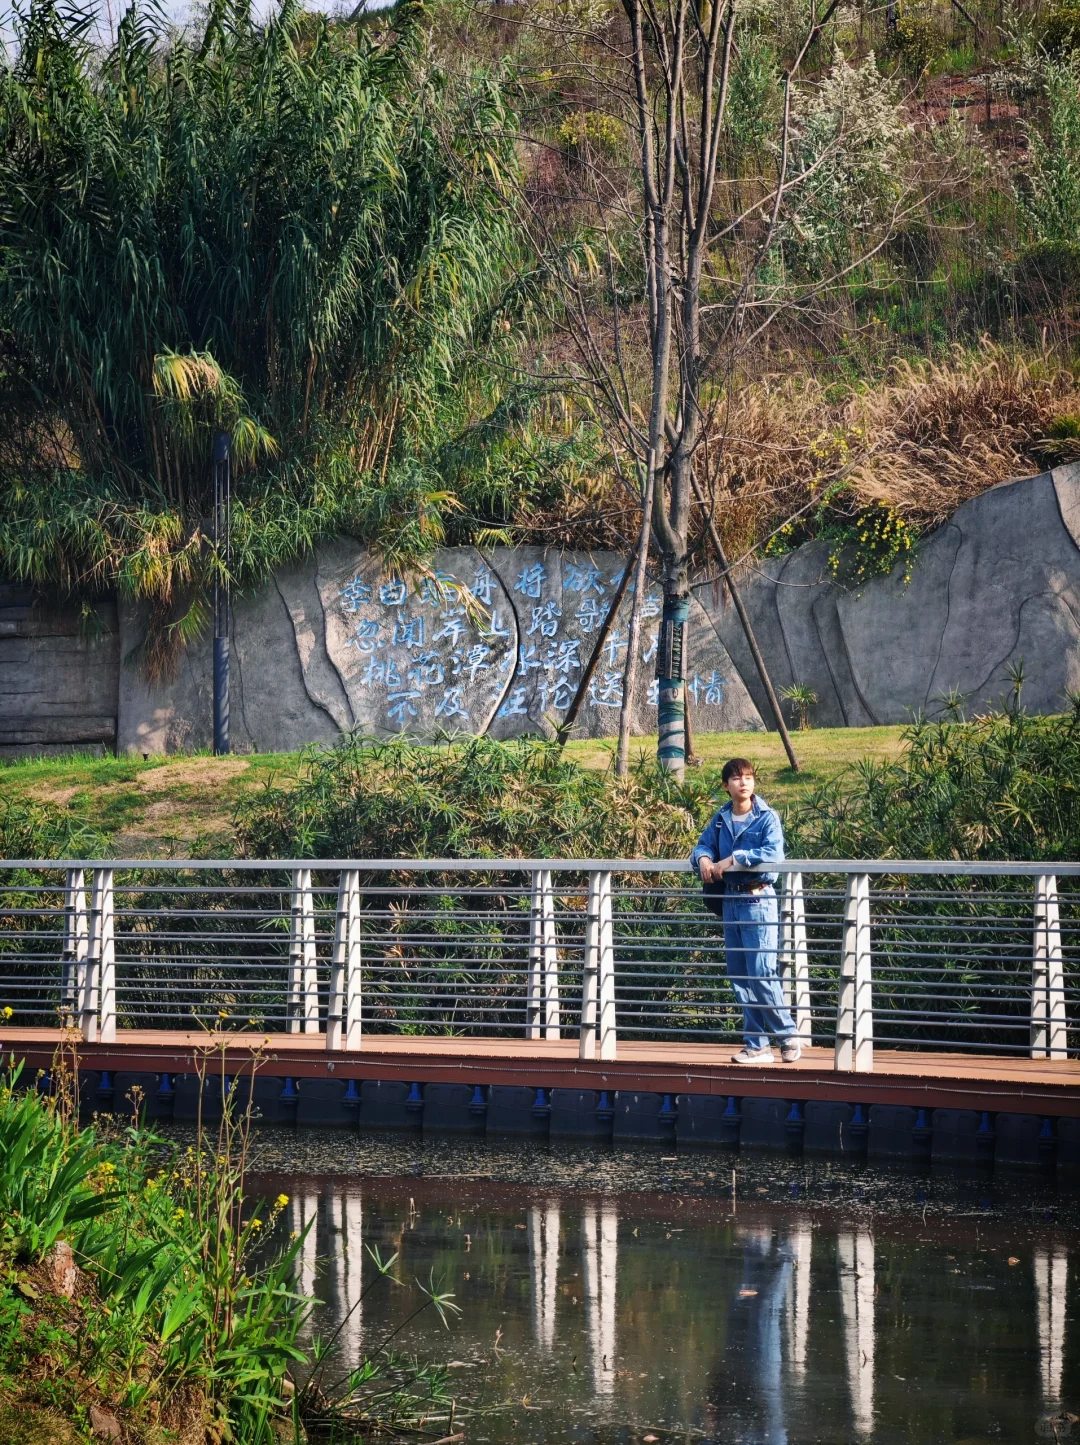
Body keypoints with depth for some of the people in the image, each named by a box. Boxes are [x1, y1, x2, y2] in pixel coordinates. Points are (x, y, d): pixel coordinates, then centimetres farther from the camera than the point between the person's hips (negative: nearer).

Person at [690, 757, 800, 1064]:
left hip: (758, 901, -7)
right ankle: (756, 1045, 12)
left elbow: (773, 853, -20)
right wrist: (703, 858, -8)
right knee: (739, 978, 7)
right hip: (730, 901, 7)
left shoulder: (767, 818, -7)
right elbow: (703, 845, 16)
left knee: (761, 974, -10)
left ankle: (789, 1036, 3)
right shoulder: (721, 820, 11)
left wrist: (732, 859, -19)